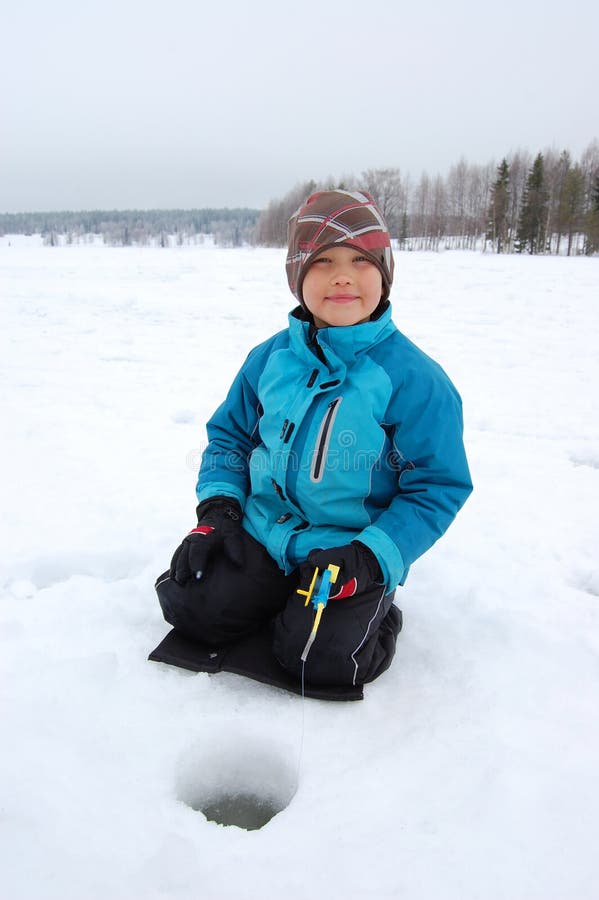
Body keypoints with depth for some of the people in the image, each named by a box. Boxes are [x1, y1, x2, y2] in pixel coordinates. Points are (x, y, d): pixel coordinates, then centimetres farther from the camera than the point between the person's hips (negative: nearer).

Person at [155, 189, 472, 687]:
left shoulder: (414, 378, -13)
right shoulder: (272, 357, 1)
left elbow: (438, 487, -10)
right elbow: (230, 433, 13)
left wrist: (374, 557, -22)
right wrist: (218, 506, -3)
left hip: (352, 553, -4)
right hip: (260, 535, 4)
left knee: (320, 657, -22)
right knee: (190, 605, -10)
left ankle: (374, 613, 11)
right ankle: (279, 599, 18)